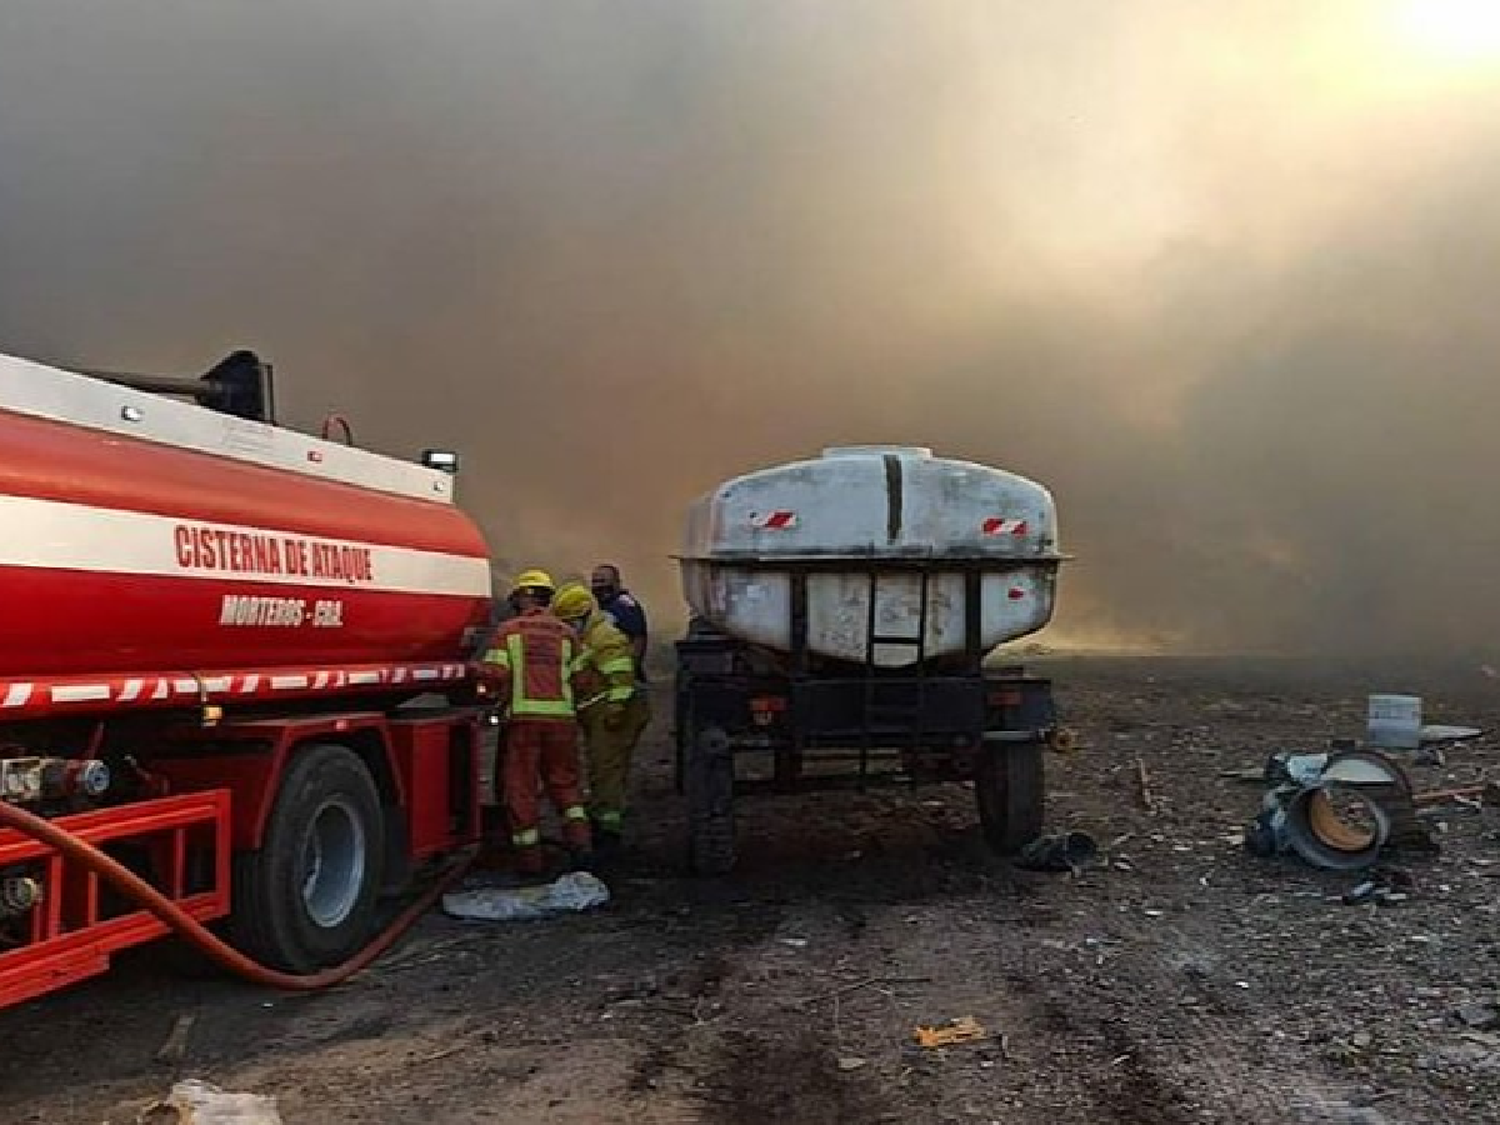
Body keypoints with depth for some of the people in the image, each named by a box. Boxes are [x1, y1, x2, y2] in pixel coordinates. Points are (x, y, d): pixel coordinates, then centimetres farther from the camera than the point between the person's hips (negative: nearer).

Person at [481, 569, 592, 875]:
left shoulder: (508, 630, 4)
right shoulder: (566, 633, 10)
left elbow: (495, 675, -6)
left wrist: (504, 698, 14)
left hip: (523, 715, -2)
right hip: (562, 715, 2)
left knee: (521, 785, 6)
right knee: (563, 780, 15)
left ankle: (529, 855, 7)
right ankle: (578, 836, -2)